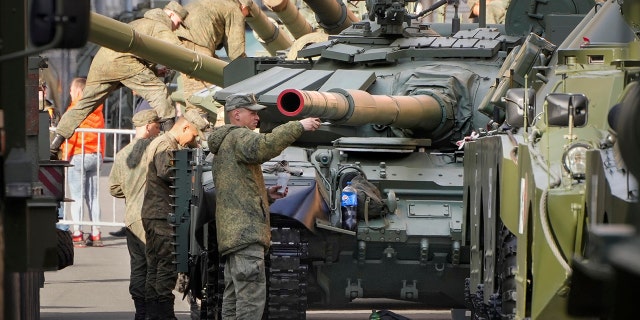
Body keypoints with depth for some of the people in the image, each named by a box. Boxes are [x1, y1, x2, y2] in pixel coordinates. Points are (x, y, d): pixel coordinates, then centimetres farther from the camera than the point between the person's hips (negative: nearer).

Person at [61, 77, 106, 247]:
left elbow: (69, 134, -11)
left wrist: (65, 156, -3)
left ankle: (77, 234, -7)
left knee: (76, 197, -3)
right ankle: (96, 234, 8)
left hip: (78, 156, -6)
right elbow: (101, 135, 14)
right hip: (95, 156, 6)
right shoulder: (97, 110, 10)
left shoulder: (74, 109, -8)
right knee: (93, 196, 9)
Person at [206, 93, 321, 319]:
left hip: (231, 233, 11)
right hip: (246, 231, -11)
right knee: (252, 298, -17)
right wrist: (298, 126, -24)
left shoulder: (222, 147, 29)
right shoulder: (238, 137, -3)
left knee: (233, 297, 9)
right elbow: (263, 147, -27)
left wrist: (266, 194, 18)